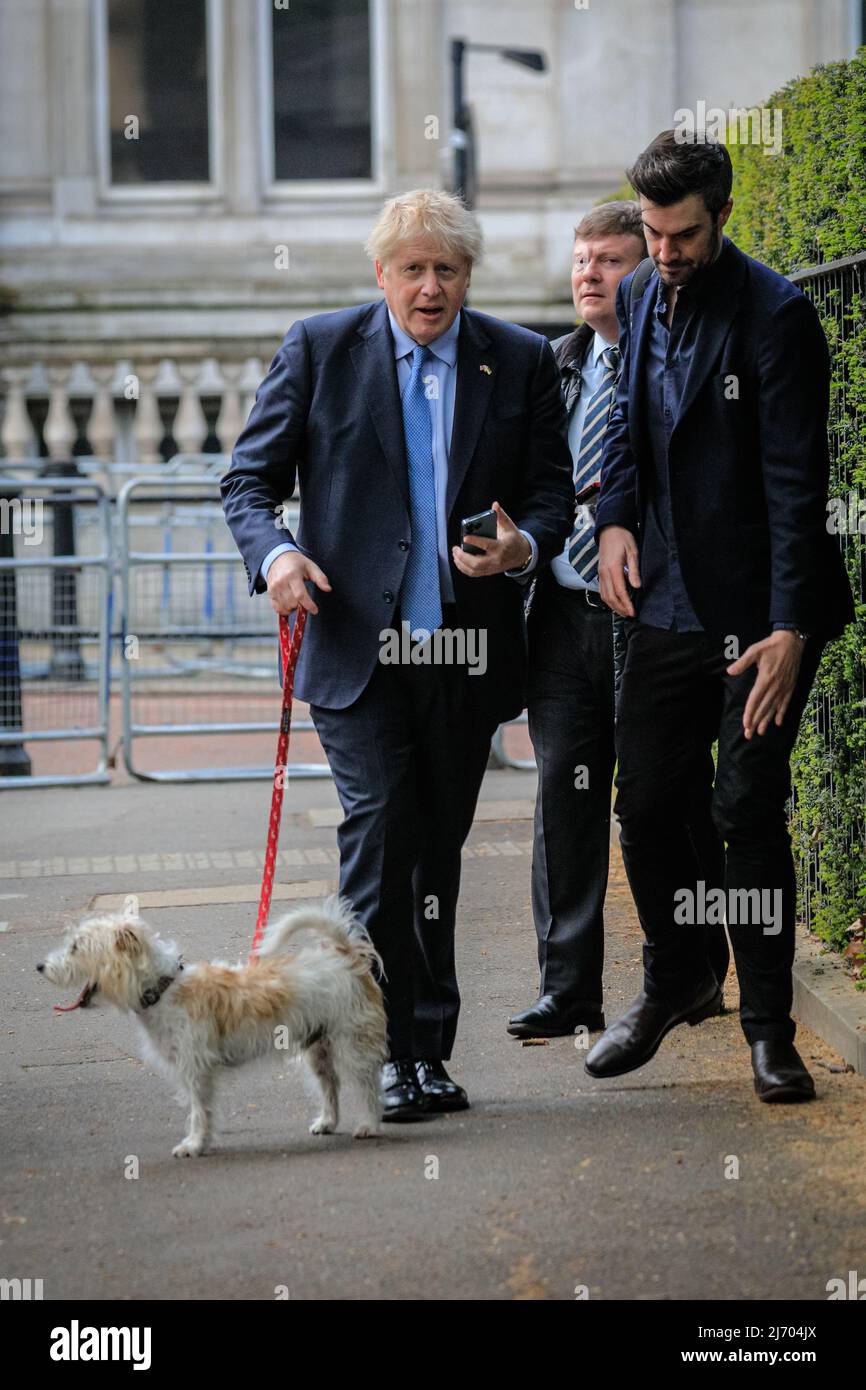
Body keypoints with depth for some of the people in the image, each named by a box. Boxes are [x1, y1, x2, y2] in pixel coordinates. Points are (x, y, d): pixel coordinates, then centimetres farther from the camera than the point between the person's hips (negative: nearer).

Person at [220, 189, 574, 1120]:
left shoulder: (521, 361, 7)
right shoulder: (320, 349, 2)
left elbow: (552, 489, 9)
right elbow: (249, 476, 3)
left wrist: (524, 543, -13)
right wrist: (272, 553, -17)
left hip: (465, 654, 2)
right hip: (356, 647, -2)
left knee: (437, 853, 9)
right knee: (380, 829, -13)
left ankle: (429, 1051, 19)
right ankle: (389, 1051, -7)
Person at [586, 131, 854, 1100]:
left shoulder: (774, 314, -14)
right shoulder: (643, 301, 8)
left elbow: (796, 477, -17)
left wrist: (789, 627, -22)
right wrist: (615, 517, 3)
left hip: (759, 609, -6)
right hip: (669, 601, 6)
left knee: (749, 810, -5)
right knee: (645, 800, 9)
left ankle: (768, 1024, 8)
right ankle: (675, 981, 31)